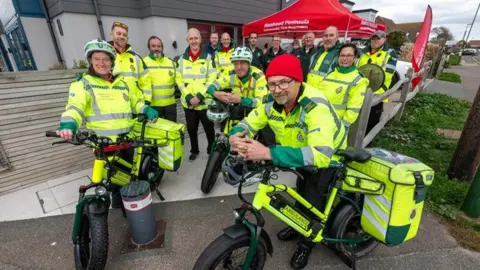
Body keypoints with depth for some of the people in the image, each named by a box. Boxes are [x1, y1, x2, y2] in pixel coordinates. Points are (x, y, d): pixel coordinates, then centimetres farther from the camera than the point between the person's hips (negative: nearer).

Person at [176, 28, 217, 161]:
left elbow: (212, 80, -7)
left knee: (209, 128, 7)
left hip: (205, 102, -2)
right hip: (188, 102, 3)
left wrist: (199, 96, -15)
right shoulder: (182, 59, 6)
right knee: (191, 129, 14)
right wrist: (189, 97, -11)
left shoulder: (208, 58, -1)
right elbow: (179, 80, 2)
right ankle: (194, 150, 34)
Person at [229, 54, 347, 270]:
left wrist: (268, 153, -60)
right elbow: (248, 123, -15)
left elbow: (320, 154, -52)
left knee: (313, 202, -1)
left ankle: (306, 242, 30)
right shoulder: (271, 102, -20)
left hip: (328, 159, -5)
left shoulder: (316, 106, -40)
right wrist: (235, 137, -41)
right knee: (300, 194, 22)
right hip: (301, 154, 6)